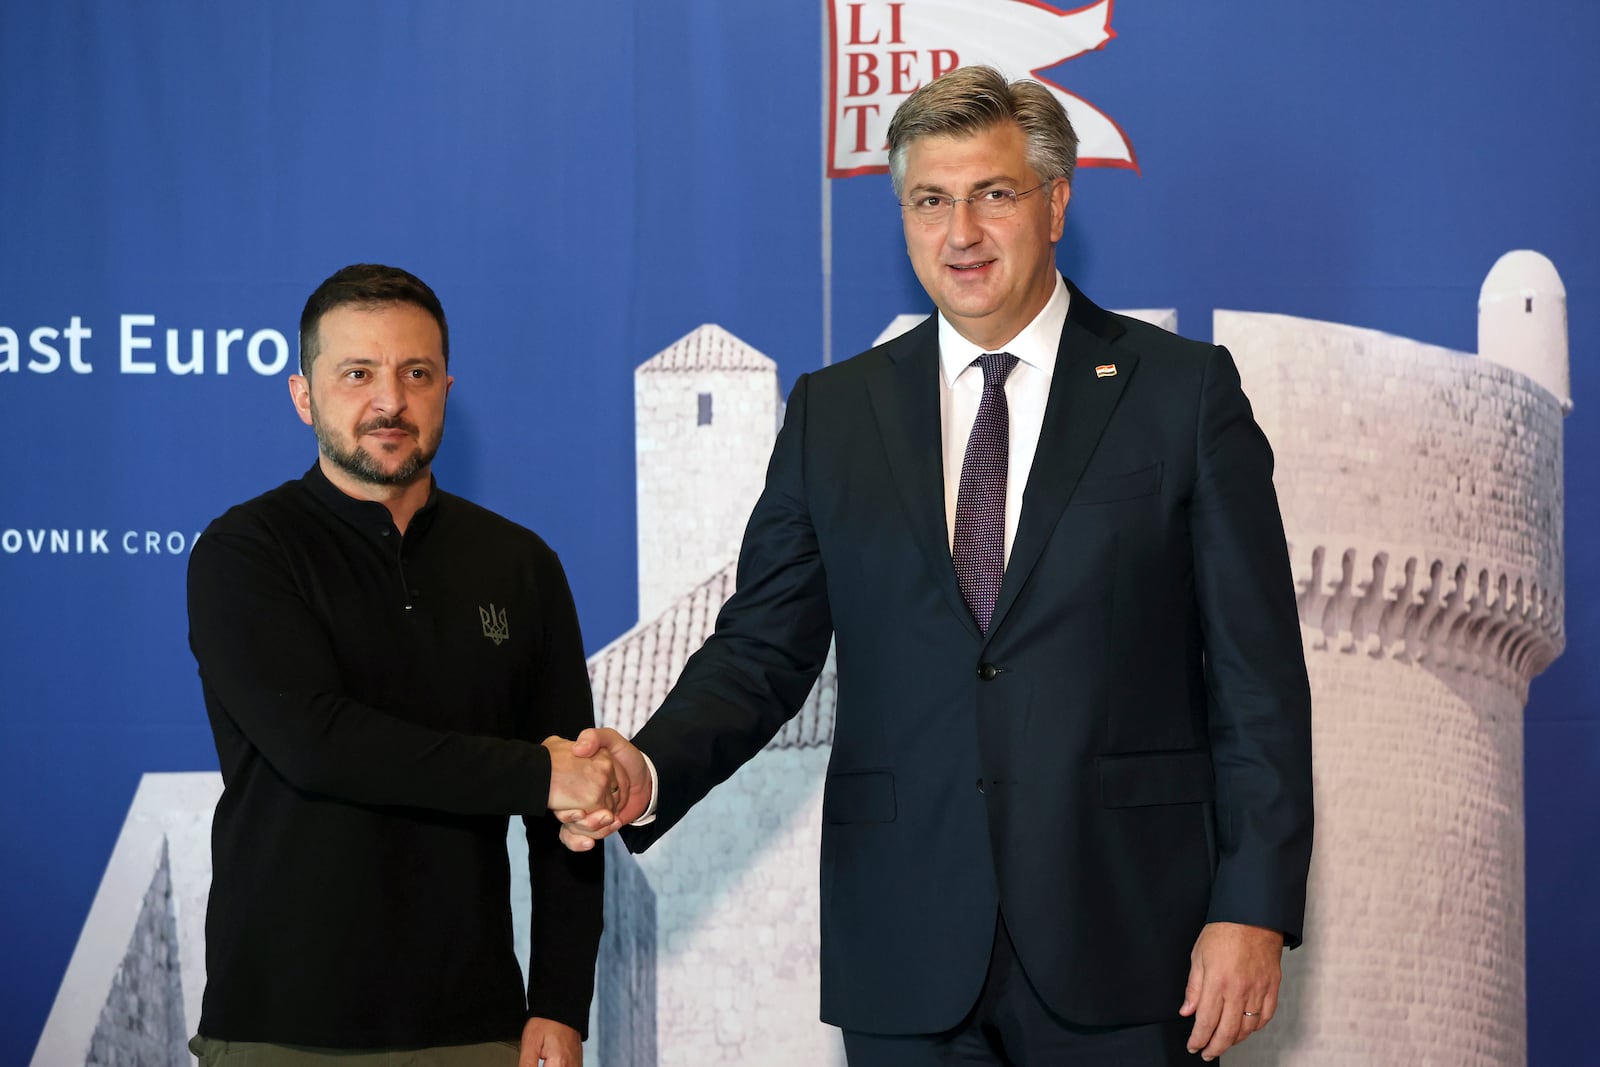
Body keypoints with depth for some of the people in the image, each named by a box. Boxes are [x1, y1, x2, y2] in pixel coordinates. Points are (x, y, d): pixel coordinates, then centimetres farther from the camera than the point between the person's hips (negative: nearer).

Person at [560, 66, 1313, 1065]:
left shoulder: (1185, 391, 1)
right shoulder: (832, 413, 9)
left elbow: (1257, 675, -1)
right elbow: (762, 650, 6)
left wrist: (1254, 909, -8)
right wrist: (649, 771, -14)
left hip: (1122, 947, -2)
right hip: (906, 963, 2)